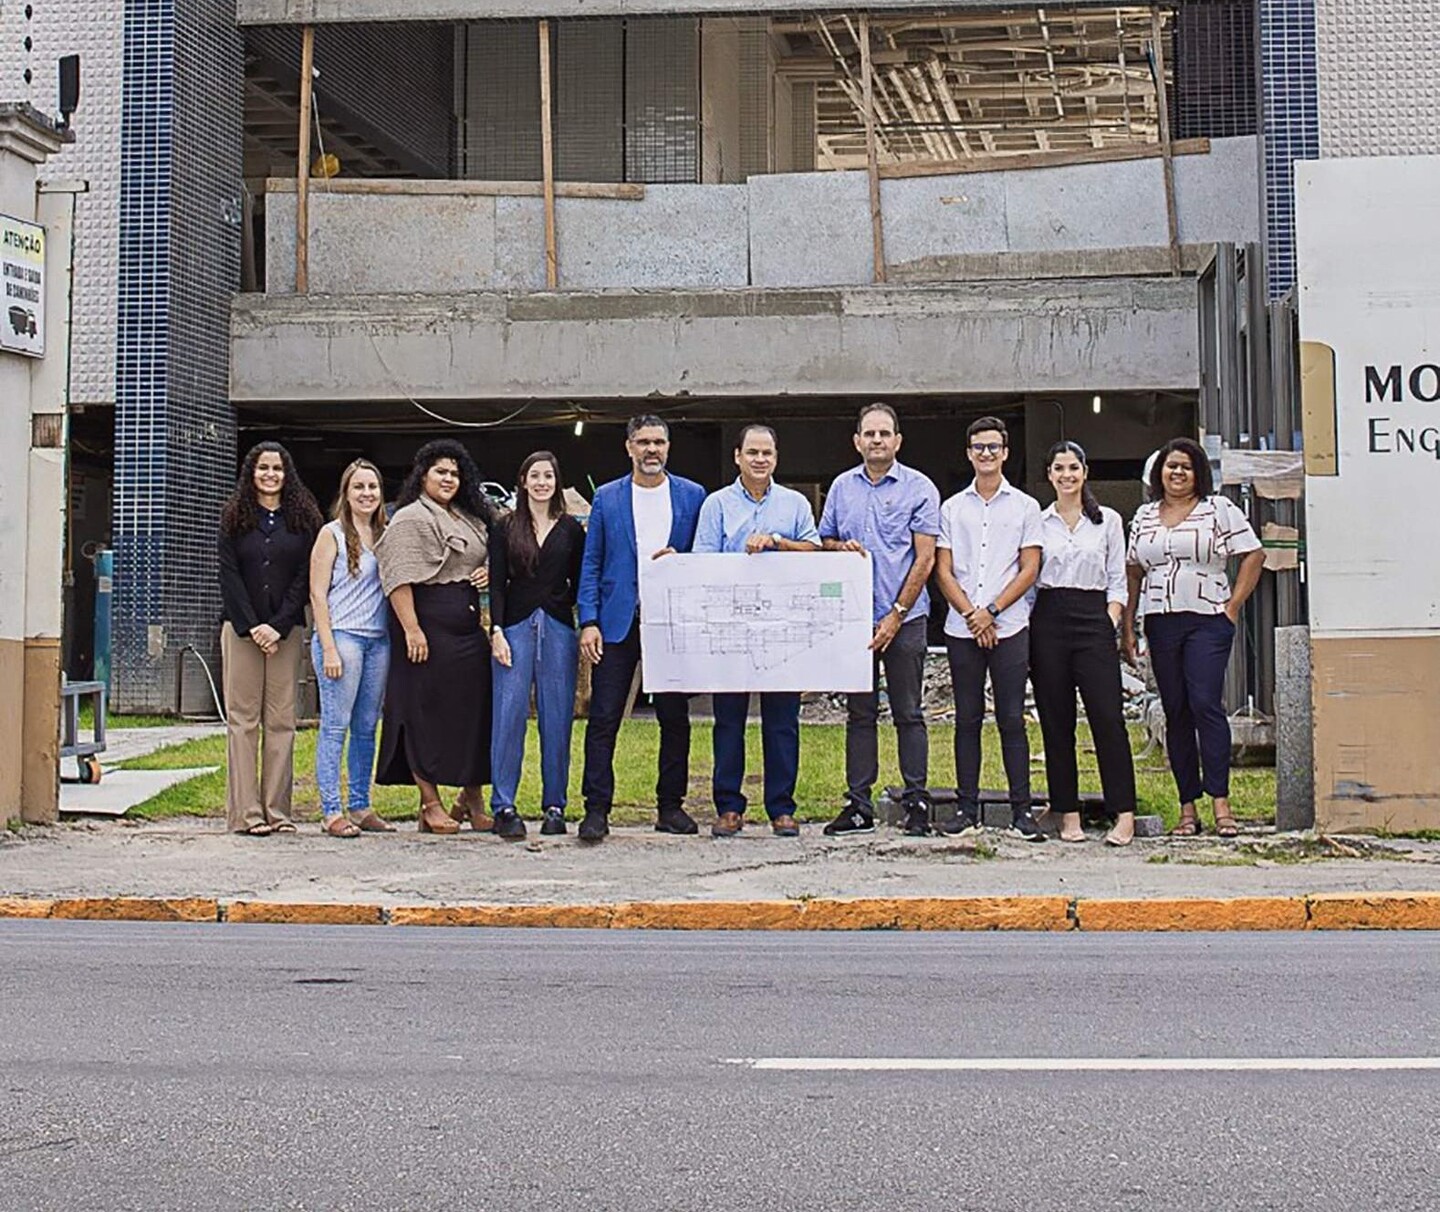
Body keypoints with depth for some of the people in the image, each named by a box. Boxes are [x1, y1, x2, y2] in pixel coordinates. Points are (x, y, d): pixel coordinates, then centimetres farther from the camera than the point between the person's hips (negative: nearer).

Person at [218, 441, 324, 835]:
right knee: (243, 718, -3)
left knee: (281, 720, 0)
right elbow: (229, 576, 1)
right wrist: (252, 627, -9)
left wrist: (278, 627, -8)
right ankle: (245, 813, -3)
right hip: (241, 628, -1)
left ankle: (277, 810, 2)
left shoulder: (302, 519, 8)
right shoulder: (235, 517, 7)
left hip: (286, 630, 1)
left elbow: (304, 578, 2)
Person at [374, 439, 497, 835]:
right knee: (428, 714, -2)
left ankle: (472, 799, 16)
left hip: (469, 628, 8)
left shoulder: (469, 518, 18)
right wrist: (411, 629, -23)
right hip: (429, 627, -8)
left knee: (473, 711, 7)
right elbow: (399, 578, -15)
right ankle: (430, 804, 3)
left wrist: (490, 573, 9)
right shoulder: (411, 519, -6)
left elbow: (483, 560, 33)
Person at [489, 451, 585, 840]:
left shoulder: (571, 530, 10)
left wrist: (586, 632, 0)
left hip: (558, 628, 1)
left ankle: (554, 806, 9)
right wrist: (497, 631, -7)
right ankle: (503, 807, -4)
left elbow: (580, 585, 11)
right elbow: (496, 585, 3)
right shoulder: (506, 529, 8)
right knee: (509, 715, -7)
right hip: (516, 625, -1)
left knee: (557, 717, 1)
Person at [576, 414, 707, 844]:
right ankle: (596, 809, 0)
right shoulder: (607, 498, 7)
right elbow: (591, 564, 6)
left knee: (675, 719, 5)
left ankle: (671, 807, 14)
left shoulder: (692, 496, 8)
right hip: (618, 622, -1)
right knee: (603, 719, -4)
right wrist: (588, 622, -3)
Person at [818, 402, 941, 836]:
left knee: (908, 714, 0)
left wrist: (897, 615, -11)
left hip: (904, 618, -4)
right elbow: (824, 541, 21)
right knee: (859, 713, 7)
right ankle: (858, 805, 10)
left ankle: (917, 801, 6)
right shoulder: (842, 487, 11)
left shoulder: (919, 488, -2)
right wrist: (842, 548, -4)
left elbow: (924, 559, -6)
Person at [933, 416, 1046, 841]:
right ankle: (967, 809, 8)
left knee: (1011, 719, -2)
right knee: (967, 719, 5)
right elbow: (943, 571, 6)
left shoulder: (1025, 507, 7)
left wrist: (991, 610, -9)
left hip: (1009, 627, -2)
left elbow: (1029, 570, 1)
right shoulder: (952, 508, 11)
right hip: (962, 629, 2)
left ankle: (1021, 811, 0)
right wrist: (971, 614, -8)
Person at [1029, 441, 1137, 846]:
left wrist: (1110, 623, -4)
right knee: (1056, 722, 2)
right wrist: (1028, 626, 0)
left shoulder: (1108, 521, 8)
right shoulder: (1038, 522, 10)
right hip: (1048, 620, 1)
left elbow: (1117, 581, 7)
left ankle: (1124, 814, -9)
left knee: (1108, 717, -10)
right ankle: (1068, 815, 7)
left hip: (1093, 618, -1)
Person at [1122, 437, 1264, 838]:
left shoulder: (1218, 508, 3)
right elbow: (1133, 572, 16)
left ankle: (1220, 802, -11)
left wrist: (1233, 605, -5)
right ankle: (1188, 808, 6)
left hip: (1207, 621, -4)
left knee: (1206, 704, -14)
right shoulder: (1144, 516, 15)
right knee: (1175, 712, 4)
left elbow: (1253, 555, 2)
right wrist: (1127, 627, 10)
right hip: (1161, 624, 4)